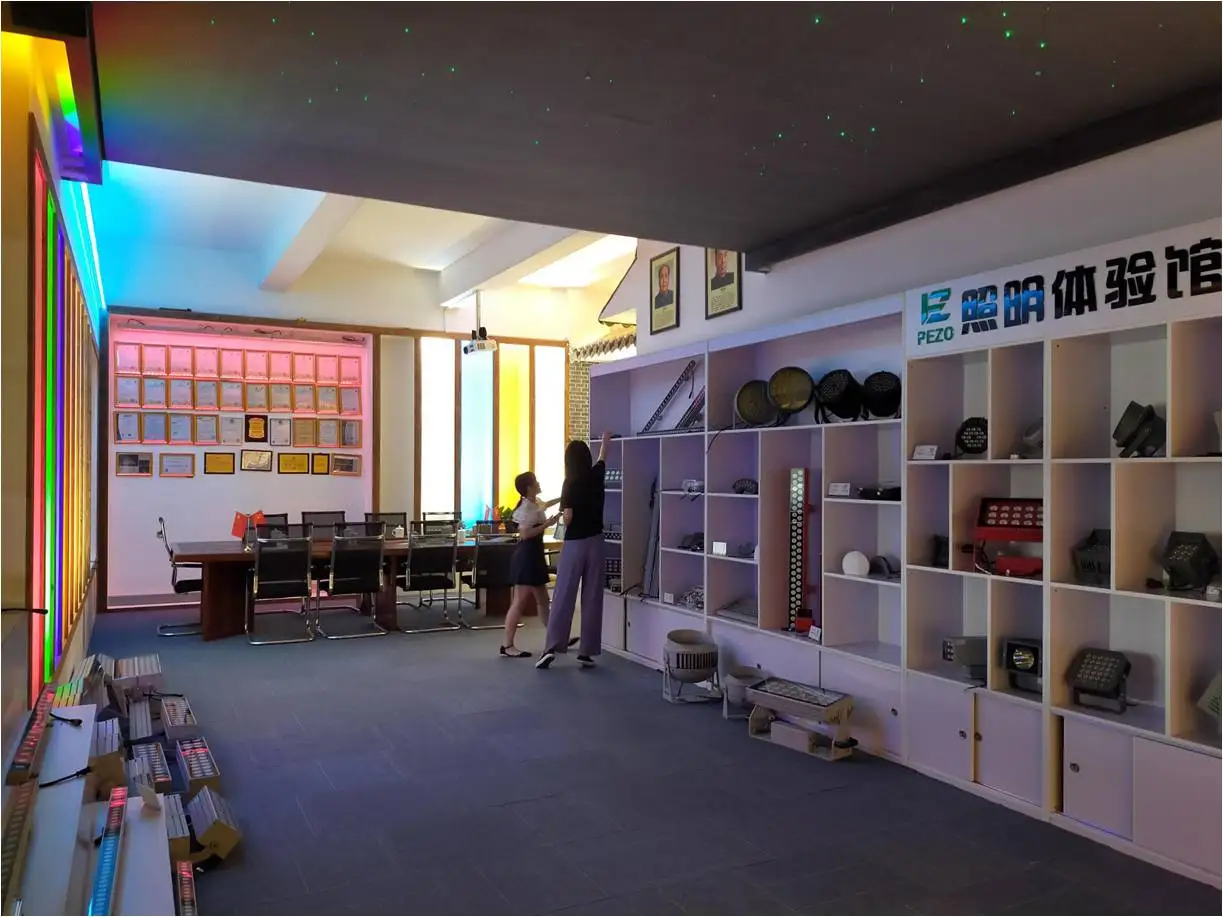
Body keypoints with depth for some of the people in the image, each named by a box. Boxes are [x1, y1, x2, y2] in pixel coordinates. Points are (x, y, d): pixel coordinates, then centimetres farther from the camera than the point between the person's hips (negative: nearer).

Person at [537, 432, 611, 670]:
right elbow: (602, 458, 25)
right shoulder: (596, 475, 2)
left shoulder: (570, 484, -10)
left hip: (574, 544, -3)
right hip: (595, 542, 3)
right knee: (592, 598, 4)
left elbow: (567, 519, -13)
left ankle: (551, 648, -4)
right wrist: (605, 440, 45)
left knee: (563, 597, 0)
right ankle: (587, 652, 6)